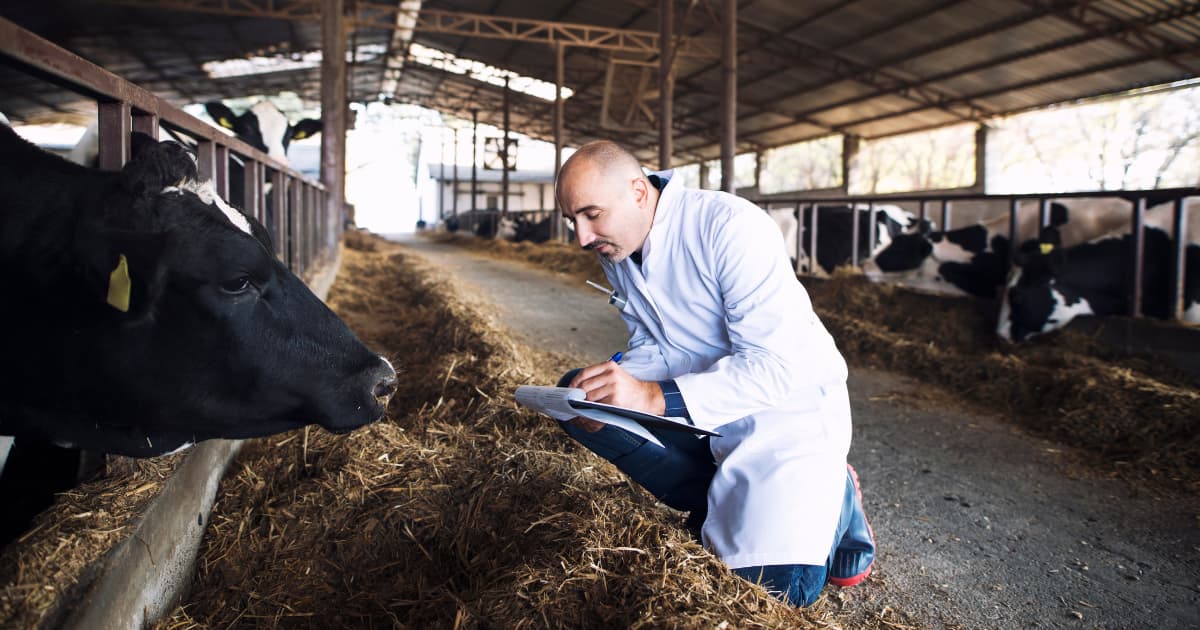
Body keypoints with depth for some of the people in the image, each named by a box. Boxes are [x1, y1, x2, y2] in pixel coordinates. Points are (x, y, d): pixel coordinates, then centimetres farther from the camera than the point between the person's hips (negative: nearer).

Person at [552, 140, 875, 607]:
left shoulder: (732, 226, -25)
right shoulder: (615, 251, -1)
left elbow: (777, 366, -29)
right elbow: (653, 346, 8)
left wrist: (656, 397, -39)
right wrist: (615, 387, -15)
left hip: (790, 400, -7)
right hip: (702, 403, 7)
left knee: (774, 581, -24)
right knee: (573, 392, -10)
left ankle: (832, 497, 10)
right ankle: (728, 505, -8)